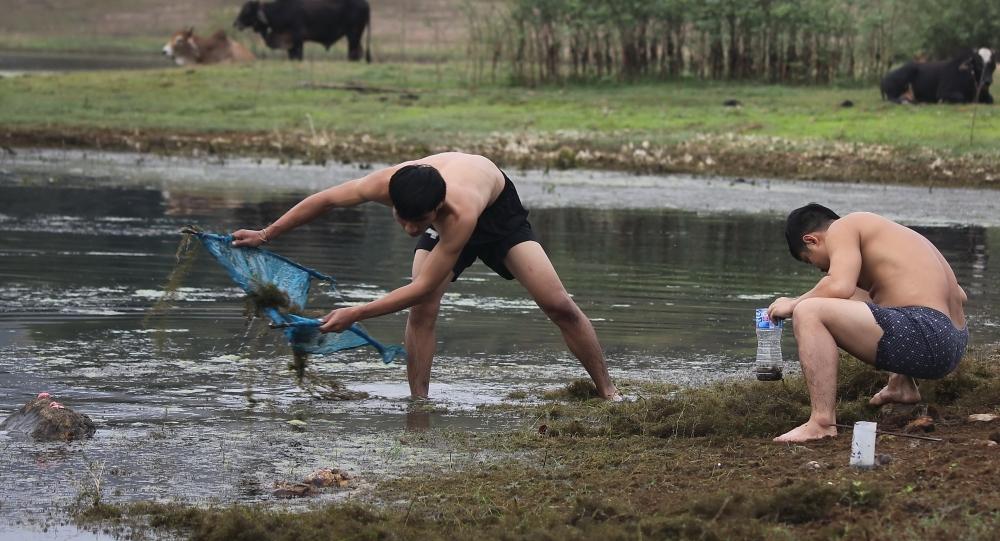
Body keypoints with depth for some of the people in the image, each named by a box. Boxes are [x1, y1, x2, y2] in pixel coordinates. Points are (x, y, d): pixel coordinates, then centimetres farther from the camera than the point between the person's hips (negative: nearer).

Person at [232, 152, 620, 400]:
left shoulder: (458, 214, -49)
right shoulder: (387, 183, -38)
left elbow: (423, 287, -41)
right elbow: (325, 200, -19)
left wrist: (355, 314, -40)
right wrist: (266, 234, -12)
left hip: (498, 210, -4)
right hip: (442, 226, 4)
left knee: (559, 306, -9)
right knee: (421, 311, -19)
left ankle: (608, 391, 3)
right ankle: (419, 404, -10)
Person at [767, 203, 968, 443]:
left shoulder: (843, 228, 1)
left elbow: (840, 287, -18)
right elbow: (959, 295, 29)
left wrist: (793, 304, -1)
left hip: (923, 336, -10)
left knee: (809, 312, -17)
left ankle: (822, 423, -24)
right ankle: (902, 385, 27)